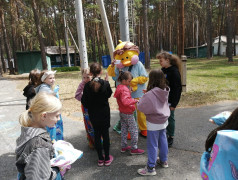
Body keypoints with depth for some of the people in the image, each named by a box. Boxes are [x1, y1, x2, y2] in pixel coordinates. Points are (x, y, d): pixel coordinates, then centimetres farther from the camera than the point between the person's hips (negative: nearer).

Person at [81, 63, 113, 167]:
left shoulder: (87, 85, -11)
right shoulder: (105, 83, -14)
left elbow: (84, 102, -8)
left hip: (93, 114, 1)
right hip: (104, 113, -1)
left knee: (97, 135, 13)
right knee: (105, 134, 11)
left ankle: (100, 159, 23)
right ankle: (107, 158, 21)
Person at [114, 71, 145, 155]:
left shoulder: (119, 87, 5)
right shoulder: (125, 89, -25)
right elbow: (125, 102, -38)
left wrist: (129, 91, 3)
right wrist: (135, 100, -30)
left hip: (122, 112, 9)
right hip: (128, 114, -9)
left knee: (124, 129, 18)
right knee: (134, 130, 5)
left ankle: (124, 146, 30)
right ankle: (134, 149, 14)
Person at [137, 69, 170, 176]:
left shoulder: (150, 94, -27)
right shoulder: (165, 91, -5)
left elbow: (141, 107, -23)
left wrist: (140, 101, -4)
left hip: (153, 123, -7)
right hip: (163, 120, 7)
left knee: (152, 145, 4)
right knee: (163, 140, 22)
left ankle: (151, 168, 18)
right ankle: (164, 161, 41)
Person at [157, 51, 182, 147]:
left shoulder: (174, 71, -17)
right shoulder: (163, 70, 8)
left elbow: (177, 89, -18)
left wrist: (173, 104, -18)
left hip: (170, 100, -7)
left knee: (170, 118, 5)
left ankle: (171, 137, 22)